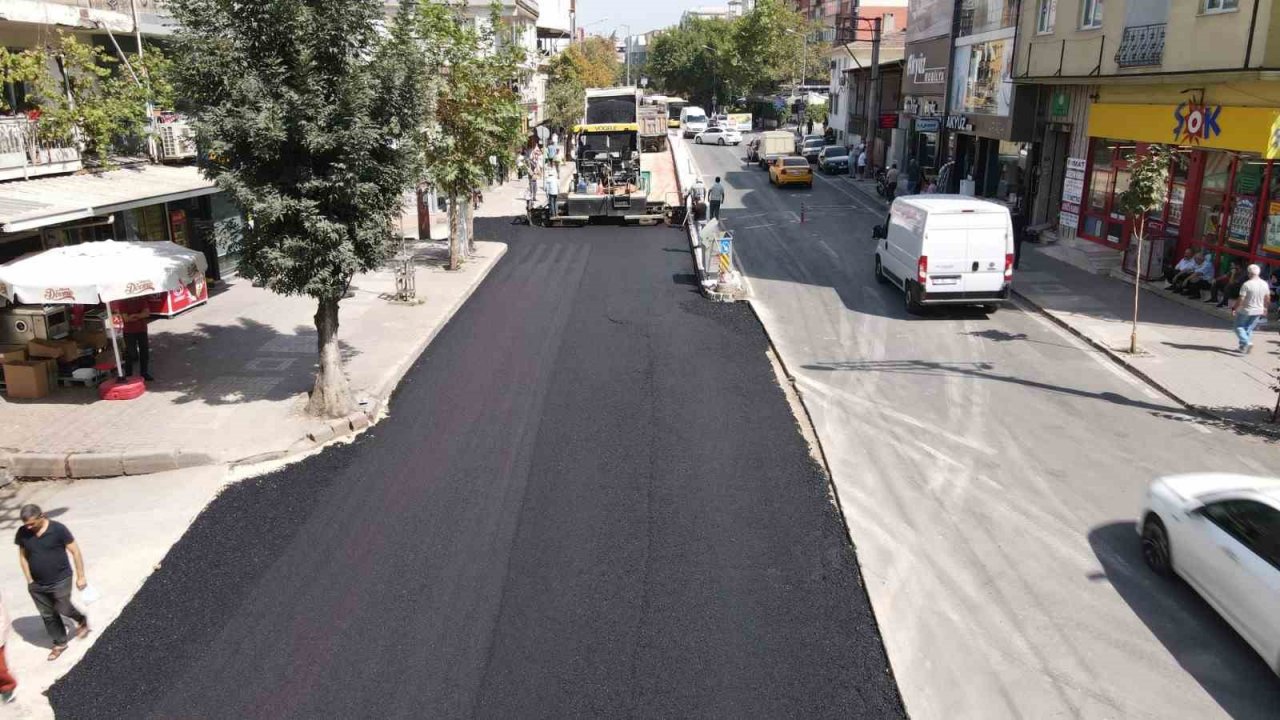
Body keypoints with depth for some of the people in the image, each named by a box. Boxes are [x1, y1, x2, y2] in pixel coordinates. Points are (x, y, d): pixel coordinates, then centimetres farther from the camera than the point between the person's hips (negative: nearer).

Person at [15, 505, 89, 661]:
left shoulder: (58, 529, -18)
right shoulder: (22, 533, -7)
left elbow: (75, 551, -11)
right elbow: (23, 556, 7)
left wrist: (80, 576, -10)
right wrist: (30, 580, 4)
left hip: (60, 580, -4)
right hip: (37, 585, 4)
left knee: (63, 609, 2)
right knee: (47, 615, 12)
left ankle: (82, 620, 34)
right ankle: (60, 643, 29)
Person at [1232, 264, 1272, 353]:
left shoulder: (1247, 284, -19)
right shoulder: (1265, 284, 0)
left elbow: (1241, 299, -20)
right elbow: (1267, 298, 10)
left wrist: (1234, 308, -7)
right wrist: (1264, 308, 24)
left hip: (1245, 310, -6)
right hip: (1258, 311, 6)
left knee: (1239, 327, 7)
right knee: (1249, 329, 15)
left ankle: (1247, 343, -13)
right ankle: (1243, 347, 16)